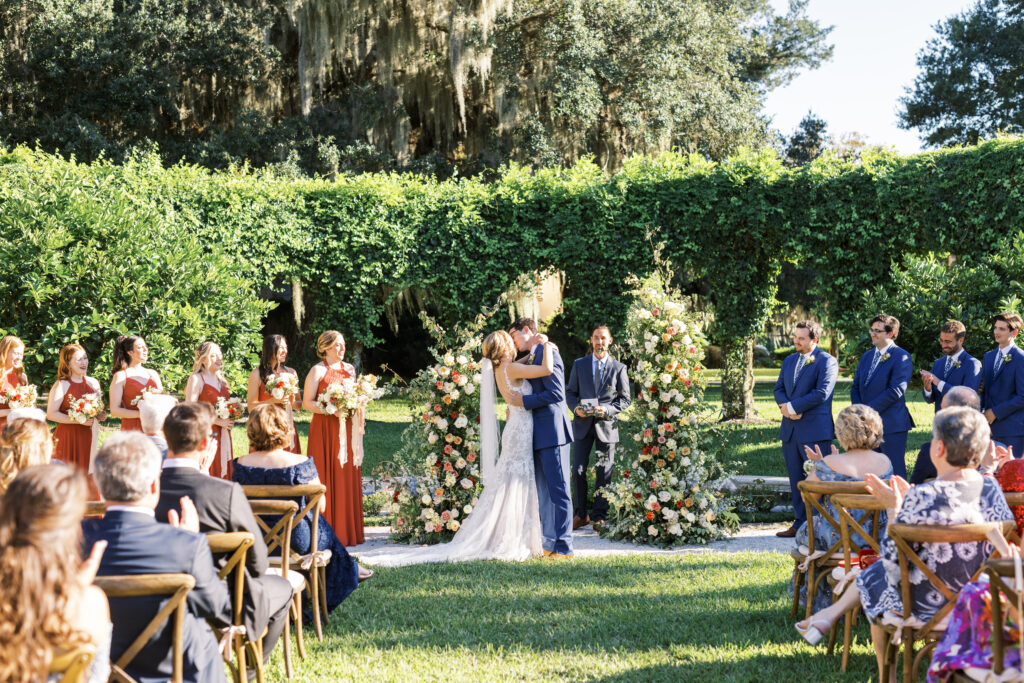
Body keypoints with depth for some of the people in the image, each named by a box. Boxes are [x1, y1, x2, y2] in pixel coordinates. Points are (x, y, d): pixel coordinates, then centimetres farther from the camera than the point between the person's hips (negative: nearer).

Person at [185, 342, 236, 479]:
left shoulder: (221, 379, 16)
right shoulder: (196, 379, -7)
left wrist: (230, 419, 6)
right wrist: (217, 421, -15)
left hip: (223, 435, 7)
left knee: (223, 475, 4)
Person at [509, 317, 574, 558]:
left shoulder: (547, 351, -10)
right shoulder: (532, 357, 19)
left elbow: (556, 393, -18)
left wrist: (522, 401, -16)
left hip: (552, 432, -10)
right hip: (539, 436, 10)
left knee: (558, 491, -7)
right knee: (544, 492, 12)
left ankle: (564, 546, -6)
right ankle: (550, 543, 18)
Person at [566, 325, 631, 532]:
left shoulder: (619, 368, 5)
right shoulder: (579, 365, 9)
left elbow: (625, 399, 4)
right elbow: (570, 393, 11)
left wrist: (606, 410, -13)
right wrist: (576, 408, -9)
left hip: (606, 425, -1)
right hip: (582, 423, 1)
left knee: (603, 472, 2)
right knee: (578, 470, -3)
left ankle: (599, 516, 10)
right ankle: (580, 514, 7)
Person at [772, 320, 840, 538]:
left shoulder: (826, 362, -6)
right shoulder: (789, 361, 17)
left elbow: (822, 393, -16)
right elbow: (779, 389, 14)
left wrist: (792, 407, -13)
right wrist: (785, 406, -8)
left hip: (815, 430, -7)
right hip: (790, 429, 7)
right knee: (795, 478, 11)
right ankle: (800, 523, 18)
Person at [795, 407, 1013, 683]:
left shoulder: (922, 497, -28)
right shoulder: (992, 488, -10)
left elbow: (893, 559, -16)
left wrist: (894, 507, -2)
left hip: (929, 607, -6)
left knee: (870, 578, 27)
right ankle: (831, 614, 41)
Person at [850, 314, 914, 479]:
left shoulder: (901, 357, -7)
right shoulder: (866, 357, 17)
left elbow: (895, 391, -16)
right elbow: (855, 387, 16)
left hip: (891, 425, -7)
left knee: (895, 474, -4)